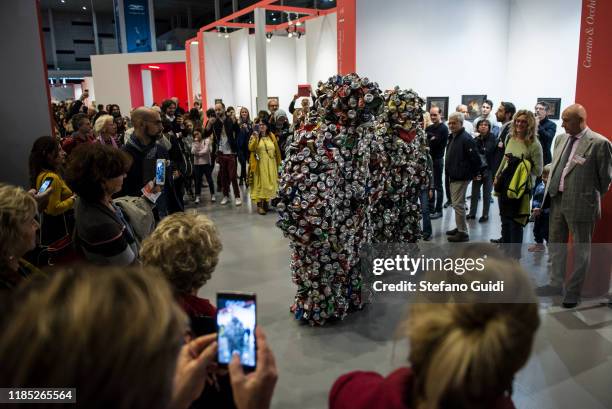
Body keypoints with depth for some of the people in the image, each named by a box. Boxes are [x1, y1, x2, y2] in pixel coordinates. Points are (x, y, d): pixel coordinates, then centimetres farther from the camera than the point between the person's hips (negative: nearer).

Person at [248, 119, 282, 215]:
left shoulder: (272, 136, 9)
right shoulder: (254, 136, 1)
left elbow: (276, 150, 11)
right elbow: (251, 148, -15)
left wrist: (278, 164, 8)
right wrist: (255, 138, -26)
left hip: (270, 165, 3)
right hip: (260, 164, -3)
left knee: (269, 183, 7)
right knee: (260, 183, -4)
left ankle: (266, 202, 19)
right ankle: (259, 205, -1)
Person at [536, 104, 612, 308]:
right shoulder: (561, 139, 7)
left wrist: (592, 199, 2)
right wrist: (550, 189, 11)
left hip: (580, 203, -7)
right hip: (557, 200, 7)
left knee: (581, 249, 8)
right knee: (556, 244, 17)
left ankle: (574, 291, 20)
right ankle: (556, 284, 32)